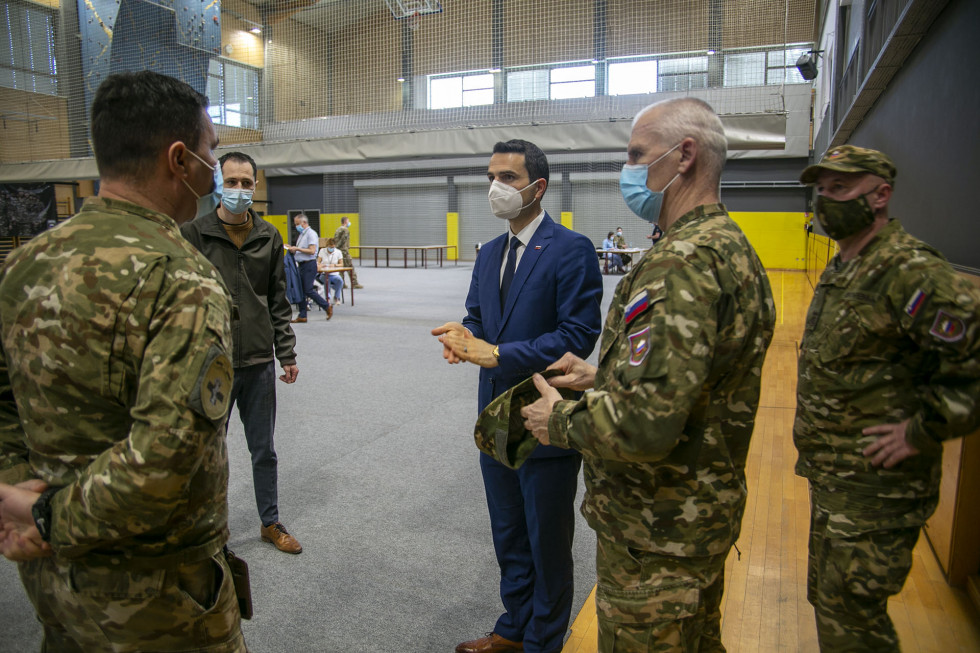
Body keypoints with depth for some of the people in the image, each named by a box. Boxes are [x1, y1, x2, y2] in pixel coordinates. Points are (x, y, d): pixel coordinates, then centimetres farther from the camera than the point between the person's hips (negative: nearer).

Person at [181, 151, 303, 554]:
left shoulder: (269, 237, 5)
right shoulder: (193, 234, -5)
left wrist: (287, 354, 7)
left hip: (259, 364, 3)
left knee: (264, 450, 14)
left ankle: (270, 524, 31)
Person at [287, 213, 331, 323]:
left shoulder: (311, 234, -10)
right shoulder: (301, 234, 18)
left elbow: (312, 251, -19)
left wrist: (297, 249, -16)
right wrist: (292, 249, 7)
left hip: (309, 265, -9)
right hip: (301, 265, 9)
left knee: (308, 291, -10)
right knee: (300, 290, 7)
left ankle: (327, 307, 5)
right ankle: (302, 316, 12)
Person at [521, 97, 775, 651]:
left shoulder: (681, 263, -27)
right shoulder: (735, 248, 6)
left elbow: (646, 423, -34)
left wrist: (561, 421, -16)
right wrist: (602, 377, 10)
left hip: (657, 537, -10)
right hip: (711, 509, 10)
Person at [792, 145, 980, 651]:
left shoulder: (910, 271, -21)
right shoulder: (839, 271, 10)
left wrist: (921, 431, -23)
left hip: (875, 487, -9)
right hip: (830, 476, 9)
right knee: (827, 600, 24)